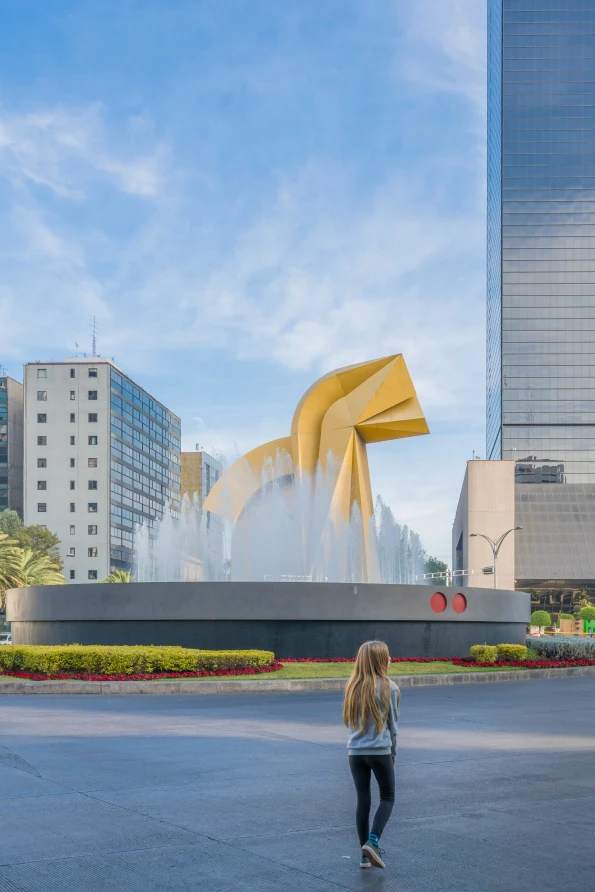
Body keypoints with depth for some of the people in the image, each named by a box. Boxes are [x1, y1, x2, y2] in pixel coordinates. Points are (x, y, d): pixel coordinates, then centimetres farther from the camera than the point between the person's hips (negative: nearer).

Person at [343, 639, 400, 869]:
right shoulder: (388, 688, -8)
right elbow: (392, 724, -1)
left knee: (363, 801, 11)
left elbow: (351, 722, 7)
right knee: (387, 797, 12)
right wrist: (393, 754, 10)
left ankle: (366, 854, 13)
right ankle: (372, 842, -7)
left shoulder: (353, 687, 3)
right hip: (380, 751, -4)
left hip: (355, 752, 4)